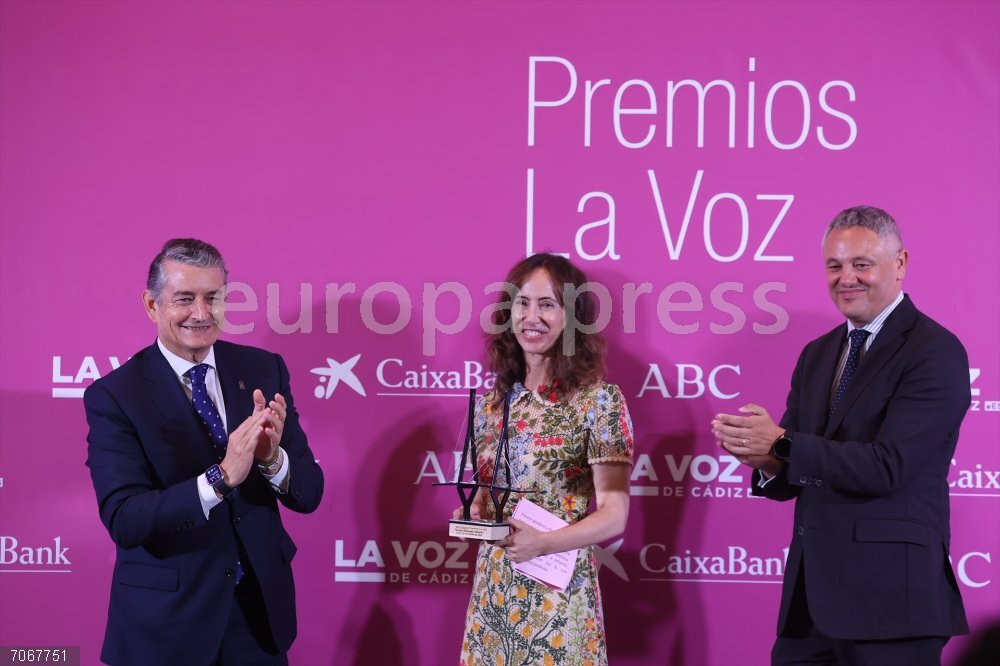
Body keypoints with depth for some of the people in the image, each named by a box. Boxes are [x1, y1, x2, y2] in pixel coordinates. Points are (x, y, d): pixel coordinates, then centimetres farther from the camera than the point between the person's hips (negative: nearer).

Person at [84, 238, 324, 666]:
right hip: (165, 621, -3)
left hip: (261, 606, 3)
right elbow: (122, 519, -19)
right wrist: (222, 477, -31)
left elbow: (309, 494, -2)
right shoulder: (114, 395, -10)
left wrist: (271, 458, -23)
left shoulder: (263, 370, 0)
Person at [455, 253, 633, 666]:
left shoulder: (599, 400, -9)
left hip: (558, 596, -5)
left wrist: (543, 543, -25)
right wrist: (472, 516, -4)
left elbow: (613, 516, -11)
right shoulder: (493, 402, 8)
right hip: (492, 591, 5)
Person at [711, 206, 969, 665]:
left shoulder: (936, 351, -9)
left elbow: (887, 466, -18)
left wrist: (782, 445, -19)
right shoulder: (817, 355, 14)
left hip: (889, 593, -6)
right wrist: (765, 460, -9)